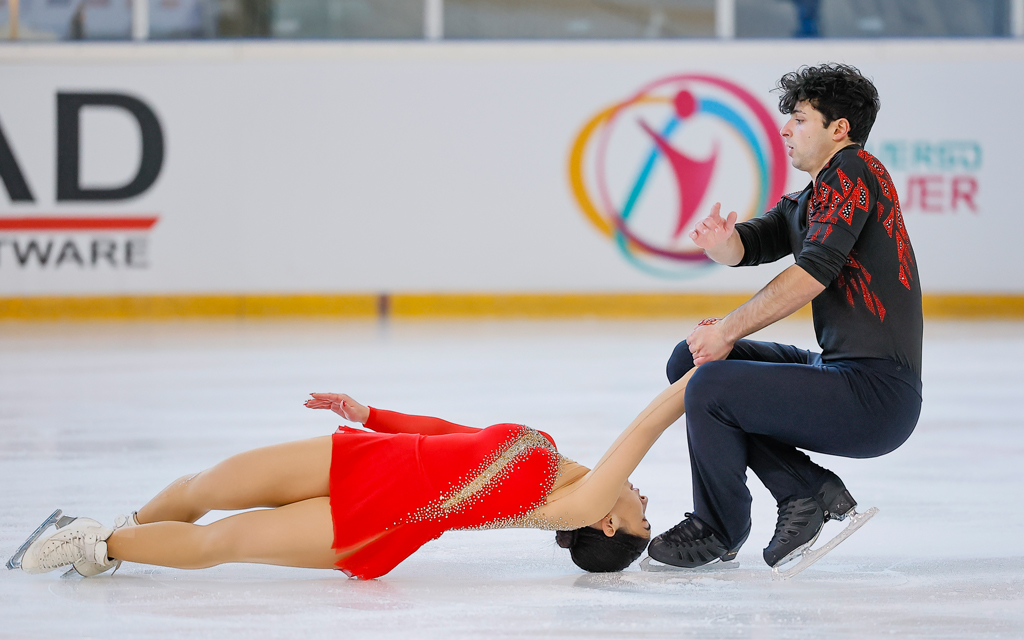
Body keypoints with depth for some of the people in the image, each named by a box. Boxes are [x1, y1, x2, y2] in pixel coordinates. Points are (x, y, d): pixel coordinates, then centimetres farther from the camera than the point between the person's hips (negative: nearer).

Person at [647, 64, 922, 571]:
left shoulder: (853, 172, -11)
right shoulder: (804, 203, 18)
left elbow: (814, 273, -20)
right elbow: (750, 245, 5)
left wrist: (728, 331, -15)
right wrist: (720, 243, -20)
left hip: (877, 395, -10)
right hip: (840, 371, 10)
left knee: (710, 388, -21)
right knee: (689, 359, 11)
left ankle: (718, 531, 5)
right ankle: (809, 491, 6)